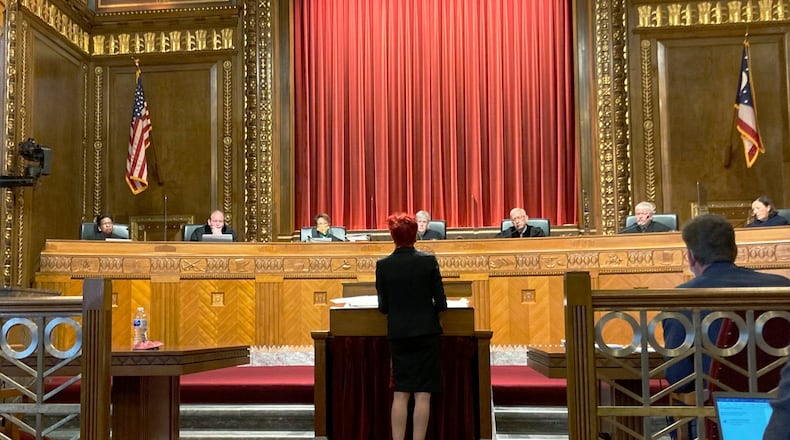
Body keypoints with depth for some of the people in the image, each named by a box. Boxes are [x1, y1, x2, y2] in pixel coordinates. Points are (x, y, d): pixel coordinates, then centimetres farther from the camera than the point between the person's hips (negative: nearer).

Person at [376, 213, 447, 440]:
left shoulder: (383, 265, -5)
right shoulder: (428, 261, -8)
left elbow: (383, 307, 0)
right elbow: (441, 303, -5)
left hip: (398, 334, 2)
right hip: (426, 332, -1)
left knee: (400, 394, 9)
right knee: (422, 394, 2)